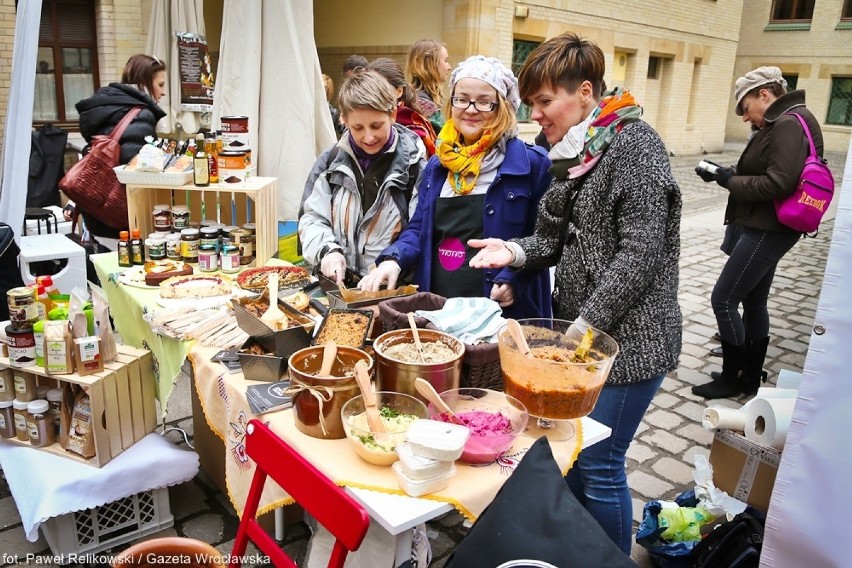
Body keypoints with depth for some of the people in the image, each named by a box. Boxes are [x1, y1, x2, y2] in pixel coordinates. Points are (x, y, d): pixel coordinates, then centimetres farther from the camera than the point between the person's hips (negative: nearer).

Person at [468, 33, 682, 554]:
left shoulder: (634, 145, -14)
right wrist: (517, 250, -5)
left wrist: (584, 325, -19)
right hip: (579, 333, 8)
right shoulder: (576, 150, 11)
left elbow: (640, 254, -20)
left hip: (627, 338, -8)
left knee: (598, 466, 1)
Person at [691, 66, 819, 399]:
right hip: (761, 227, 10)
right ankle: (751, 377, 27)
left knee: (723, 299, -5)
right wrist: (729, 175, 2)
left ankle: (731, 378, 8)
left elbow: (779, 183, -25)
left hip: (767, 231, -10)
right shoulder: (780, 123, 15)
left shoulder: (789, 125, -16)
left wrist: (728, 179, -16)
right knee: (754, 303, 15)